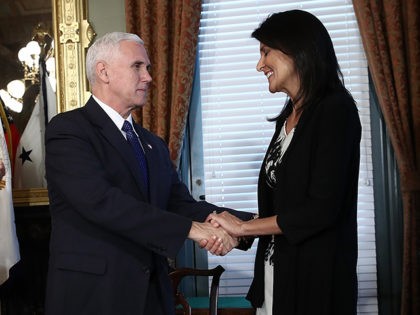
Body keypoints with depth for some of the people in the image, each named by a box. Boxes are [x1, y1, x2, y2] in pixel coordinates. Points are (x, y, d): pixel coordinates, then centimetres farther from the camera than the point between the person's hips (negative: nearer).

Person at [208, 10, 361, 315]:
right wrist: (231, 231, -2)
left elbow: (322, 209, -19)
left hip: (316, 276, -7)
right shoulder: (288, 117, 11)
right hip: (275, 268, 7)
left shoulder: (335, 110, -13)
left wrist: (243, 226, -12)